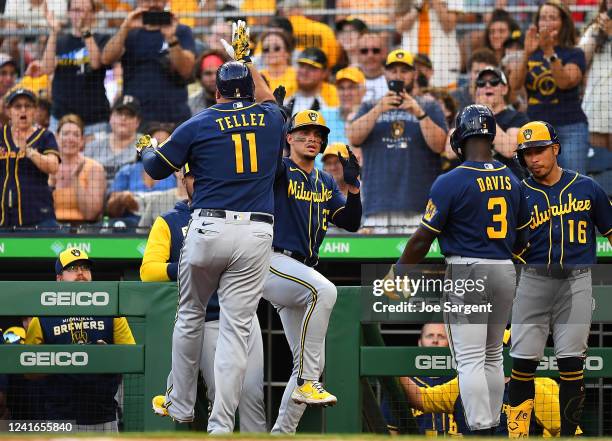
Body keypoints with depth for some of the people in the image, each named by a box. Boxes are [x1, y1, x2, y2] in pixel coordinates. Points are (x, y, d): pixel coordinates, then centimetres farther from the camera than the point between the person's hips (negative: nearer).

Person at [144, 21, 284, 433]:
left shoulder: (199, 125, 2)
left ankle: (180, 405, 26)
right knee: (236, 328, -2)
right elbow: (267, 98, 36)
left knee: (190, 316, 19)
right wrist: (245, 59, 47)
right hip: (256, 233, 1)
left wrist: (148, 149, 33)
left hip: (208, 228, -1)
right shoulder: (270, 119, 10)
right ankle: (221, 426, -8)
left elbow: (157, 168, 11)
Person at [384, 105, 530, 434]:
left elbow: (423, 238, -10)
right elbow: (522, 238, 15)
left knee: (470, 359, -6)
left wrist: (397, 274, 2)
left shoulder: (450, 182, -13)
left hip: (466, 272, -6)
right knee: (493, 357, 17)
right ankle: (491, 427, 21)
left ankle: (481, 430, -13)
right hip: (505, 272, 6)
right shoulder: (512, 181, 5)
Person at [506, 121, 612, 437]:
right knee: (523, 360, -3)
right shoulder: (520, 195, 4)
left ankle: (569, 433, 5)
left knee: (571, 361, -3)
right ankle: (517, 433, 4)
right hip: (534, 281, 0)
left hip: (575, 283, 0)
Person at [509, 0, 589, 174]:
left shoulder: (574, 54, 1)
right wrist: (527, 54, -22)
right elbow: (514, 84, -7)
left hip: (569, 129, -4)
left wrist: (549, 52, -30)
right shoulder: (532, 54, 11)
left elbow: (565, 82, -19)